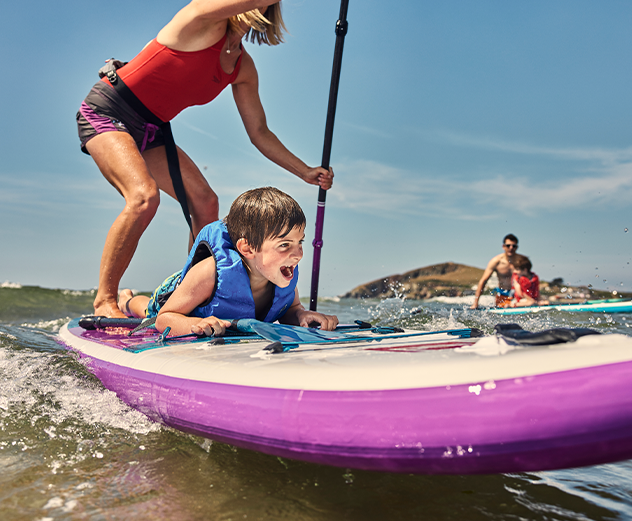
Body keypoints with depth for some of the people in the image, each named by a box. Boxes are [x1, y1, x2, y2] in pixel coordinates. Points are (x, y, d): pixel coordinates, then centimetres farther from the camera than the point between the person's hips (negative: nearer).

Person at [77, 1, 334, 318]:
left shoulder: (243, 67, 5)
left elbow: (259, 132, 8)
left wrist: (305, 172, 2)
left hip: (150, 130, 8)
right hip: (107, 112, -8)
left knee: (205, 203, 0)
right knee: (144, 196, -29)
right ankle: (104, 301, -14)